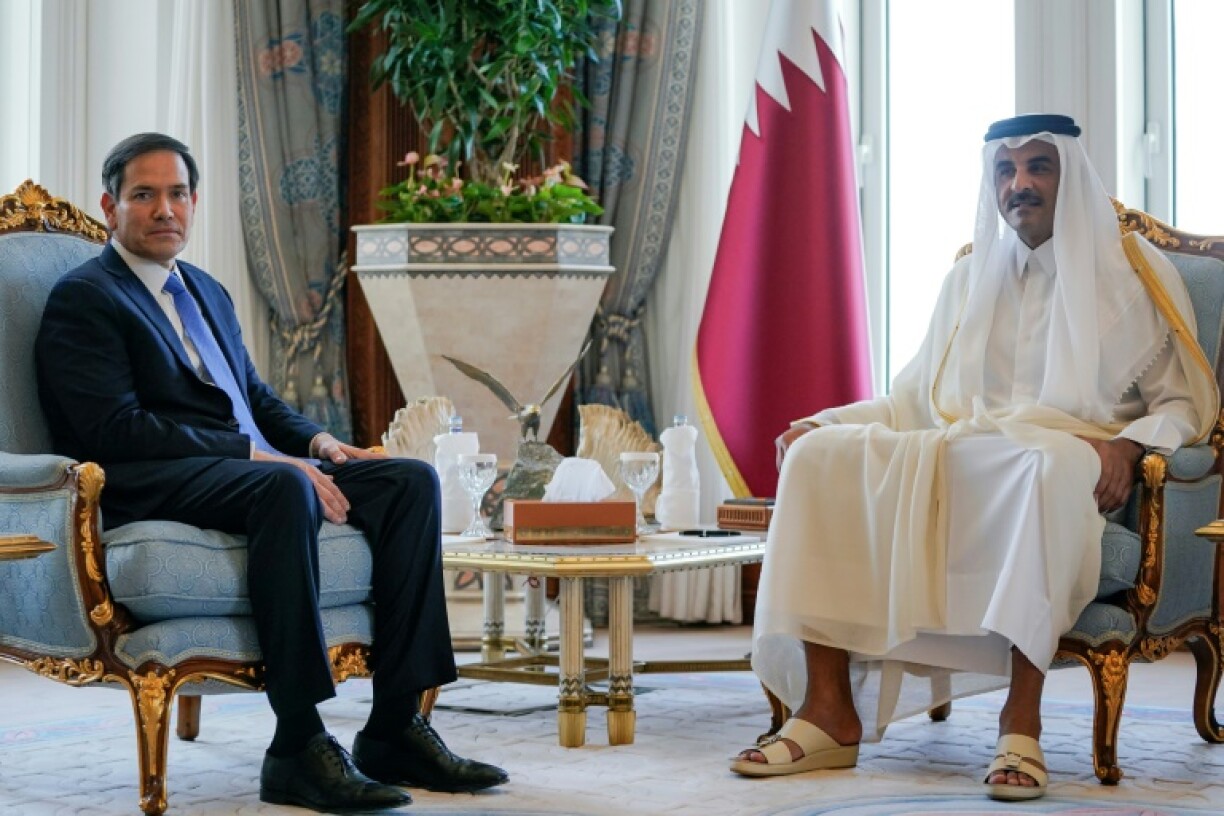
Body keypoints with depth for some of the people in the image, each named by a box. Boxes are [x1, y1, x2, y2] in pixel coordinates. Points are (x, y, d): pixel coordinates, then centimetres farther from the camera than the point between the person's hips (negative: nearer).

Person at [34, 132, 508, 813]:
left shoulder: (208, 292, 26)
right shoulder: (83, 299, -1)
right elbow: (117, 429, -14)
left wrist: (318, 442, 4)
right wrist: (259, 455, -19)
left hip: (255, 469, 9)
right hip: (156, 488, -8)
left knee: (412, 481, -12)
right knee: (286, 490, -39)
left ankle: (396, 727, -16)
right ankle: (299, 745, -35)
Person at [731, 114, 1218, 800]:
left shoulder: (1133, 273, 10)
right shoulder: (971, 279, 23)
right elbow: (916, 396, 24)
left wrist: (1128, 445, -17)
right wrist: (824, 422, 7)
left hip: (1066, 456, -4)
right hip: (952, 456, 5)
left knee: (1044, 463, -42)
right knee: (820, 454, -22)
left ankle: (1022, 719, -40)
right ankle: (830, 707, -28)